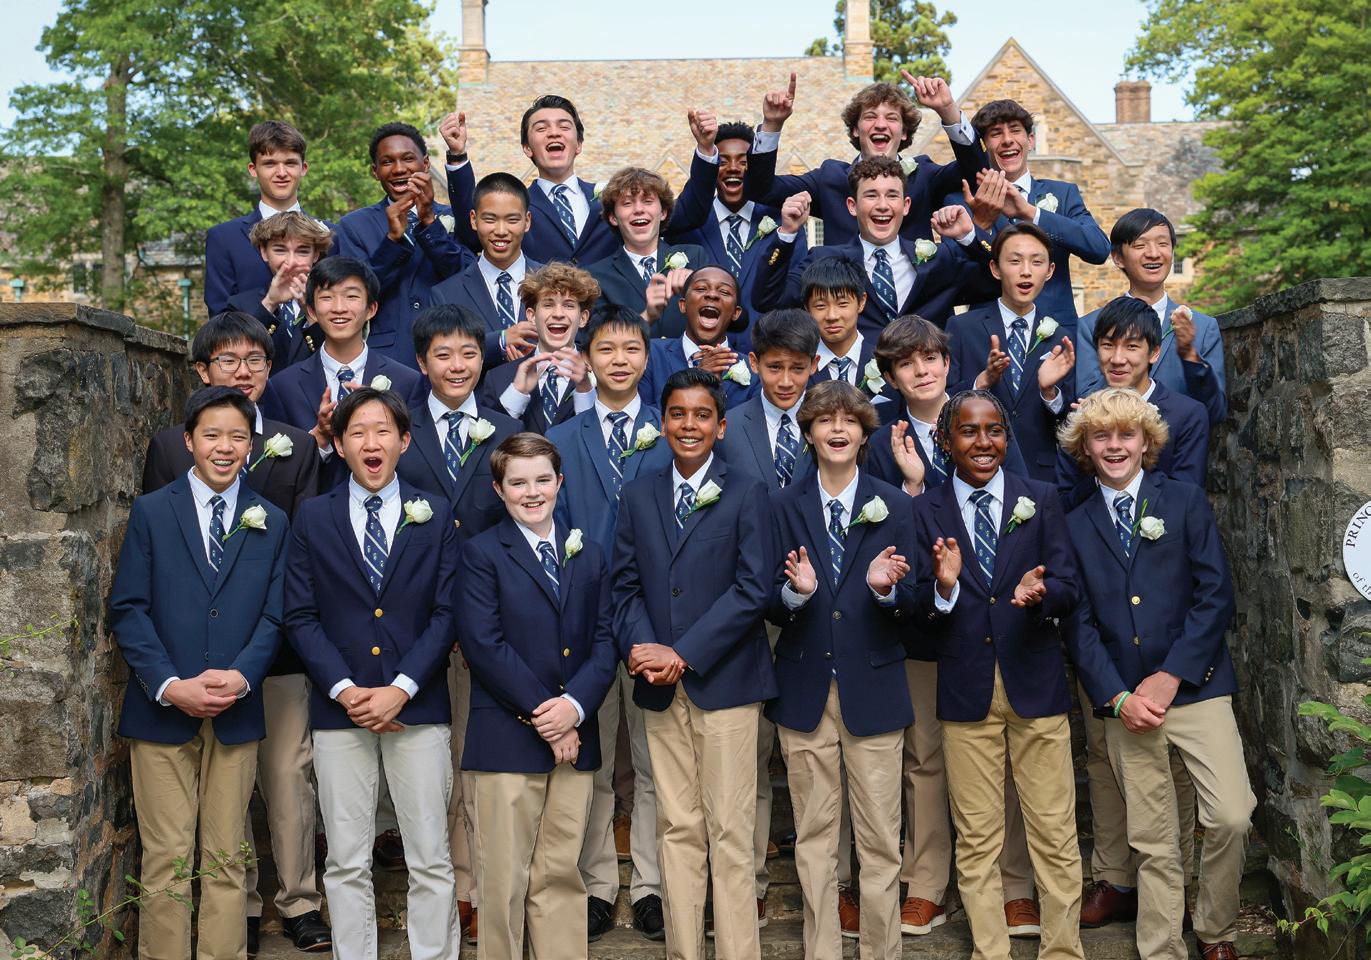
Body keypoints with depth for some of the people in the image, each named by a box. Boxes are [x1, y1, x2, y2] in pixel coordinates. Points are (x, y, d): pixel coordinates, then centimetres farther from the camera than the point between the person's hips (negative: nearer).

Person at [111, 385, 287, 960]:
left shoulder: (270, 522, 9)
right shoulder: (151, 512, 3)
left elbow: (274, 615, 5)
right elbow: (127, 610, -2)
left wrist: (242, 677, -13)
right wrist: (170, 686, -13)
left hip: (236, 713, 2)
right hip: (162, 712, -1)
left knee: (227, 858, 8)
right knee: (166, 858, 2)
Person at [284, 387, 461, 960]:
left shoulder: (436, 515, 6)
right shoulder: (312, 518, 7)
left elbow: (447, 613, 1)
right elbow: (300, 616, 3)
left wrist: (400, 688, -10)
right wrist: (346, 691, -9)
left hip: (417, 707, 0)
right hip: (339, 709, 1)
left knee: (430, 860, 4)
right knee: (346, 863, 7)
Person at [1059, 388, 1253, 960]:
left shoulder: (1185, 502, 5)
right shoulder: (1075, 526, 10)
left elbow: (1215, 597, -2)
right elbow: (1079, 624, 6)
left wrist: (1169, 677, -10)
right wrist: (1118, 697, -7)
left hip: (1195, 686, -1)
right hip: (1123, 699, 2)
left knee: (1232, 817, -12)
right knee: (1152, 843, 5)